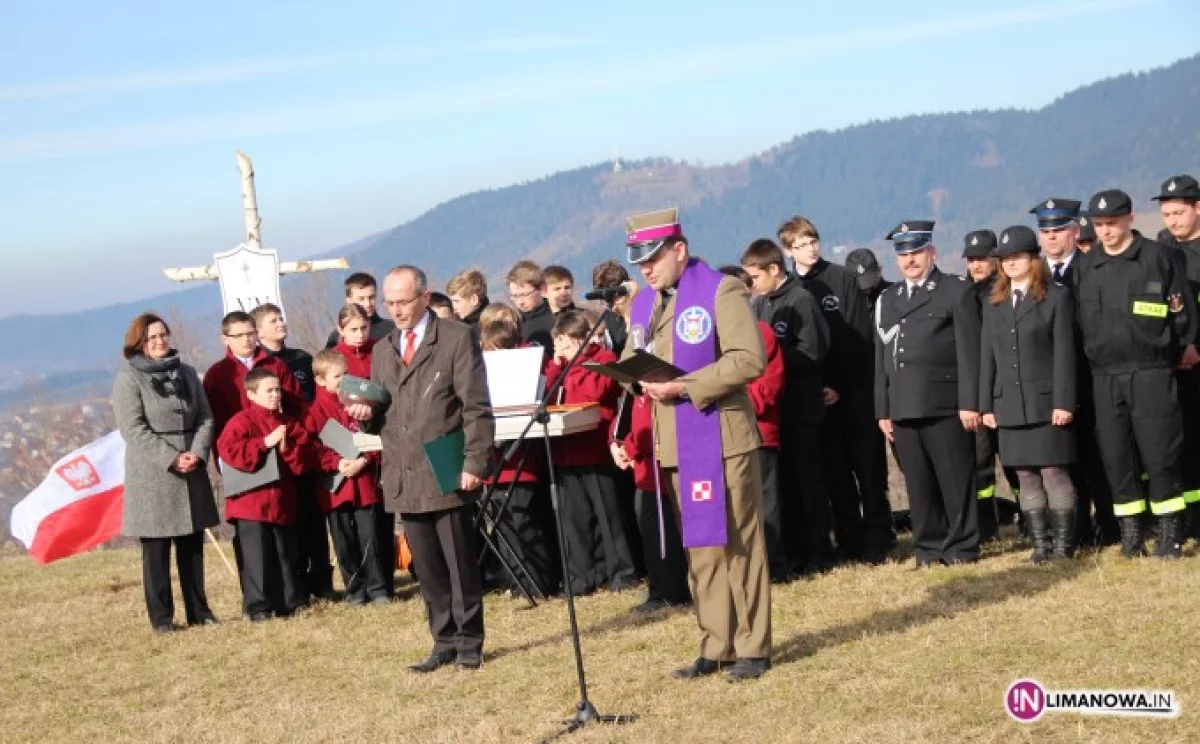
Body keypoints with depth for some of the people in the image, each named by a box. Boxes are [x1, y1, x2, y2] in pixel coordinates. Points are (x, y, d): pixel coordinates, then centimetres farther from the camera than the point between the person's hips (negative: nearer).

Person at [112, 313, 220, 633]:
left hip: (192, 474, 5)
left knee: (193, 545, 9)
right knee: (157, 549, -1)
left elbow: (205, 418, 9)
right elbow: (134, 429, -13)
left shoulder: (186, 373, 13)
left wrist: (197, 453, -9)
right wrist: (171, 459, -18)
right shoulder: (128, 378, -5)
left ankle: (199, 611, 16)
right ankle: (161, 618, 4)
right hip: (152, 475, -5)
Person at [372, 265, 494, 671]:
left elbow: (477, 408, -6)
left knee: (460, 565, 1)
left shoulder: (458, 338, -1)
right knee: (427, 570, 8)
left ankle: (469, 643, 10)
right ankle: (444, 642, 16)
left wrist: (474, 463, -13)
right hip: (404, 479, 5)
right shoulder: (382, 350, 17)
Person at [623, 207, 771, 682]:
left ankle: (752, 648, 5)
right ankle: (715, 647, 17)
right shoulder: (644, 304, 14)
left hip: (720, 436, -7)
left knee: (736, 541, -2)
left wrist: (685, 386, -21)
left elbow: (749, 358, -17)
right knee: (699, 547, 10)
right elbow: (632, 362, 20)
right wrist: (642, 380, -5)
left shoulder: (721, 290, -8)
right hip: (674, 444, 7)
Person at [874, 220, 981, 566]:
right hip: (903, 408, 5)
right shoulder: (887, 301, 20)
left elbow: (969, 352, -3)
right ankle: (929, 548, 13)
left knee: (955, 480, -2)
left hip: (945, 406, -5)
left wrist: (969, 403, -10)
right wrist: (883, 410, 13)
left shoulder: (957, 291, 4)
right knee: (918, 484, 6)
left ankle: (962, 547, 5)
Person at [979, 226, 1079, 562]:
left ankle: (1063, 543, 1)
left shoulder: (1056, 297, 2)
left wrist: (1063, 402, -12)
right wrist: (986, 405, 6)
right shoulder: (993, 303, 15)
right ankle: (1040, 543, 8)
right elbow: (987, 356, 13)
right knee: (1026, 477, 4)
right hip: (1009, 405, 4)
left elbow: (1064, 353, -4)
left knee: (1053, 472, -5)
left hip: (1046, 403, -4)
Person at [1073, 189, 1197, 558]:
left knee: (1160, 454, -4)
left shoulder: (1157, 256, -1)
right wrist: (1093, 356, 11)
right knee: (1116, 458, 3)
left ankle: (1170, 533, 4)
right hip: (1105, 376, 4)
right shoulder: (1086, 266, 9)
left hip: (1151, 374, -3)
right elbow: (1079, 320, 15)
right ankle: (1130, 534, 11)